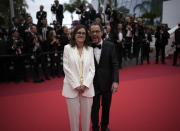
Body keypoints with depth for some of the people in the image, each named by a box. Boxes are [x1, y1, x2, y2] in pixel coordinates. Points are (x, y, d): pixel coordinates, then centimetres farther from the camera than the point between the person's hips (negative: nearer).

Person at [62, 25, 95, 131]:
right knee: (74, 115, 8)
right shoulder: (68, 48, 1)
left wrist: (85, 85, -8)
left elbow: (92, 69, 3)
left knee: (87, 115, 10)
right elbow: (66, 68, -4)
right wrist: (76, 85, -9)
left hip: (87, 88, 2)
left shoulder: (90, 49, 6)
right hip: (72, 87, -1)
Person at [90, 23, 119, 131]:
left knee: (106, 107, 19)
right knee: (94, 108, 13)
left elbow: (115, 65, -7)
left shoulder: (110, 46, -6)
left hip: (107, 83, 1)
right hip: (93, 83, -1)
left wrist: (115, 81, -15)